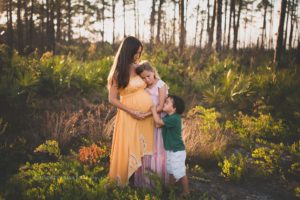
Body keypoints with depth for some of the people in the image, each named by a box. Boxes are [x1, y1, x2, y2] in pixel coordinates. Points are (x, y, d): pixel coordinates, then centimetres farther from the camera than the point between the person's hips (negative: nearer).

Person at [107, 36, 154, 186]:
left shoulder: (138, 67, 5)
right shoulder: (119, 73, -10)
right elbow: (112, 99, -10)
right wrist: (132, 112, -15)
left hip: (147, 114, 5)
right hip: (130, 116, -5)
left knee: (144, 147, 13)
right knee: (129, 148, 4)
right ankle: (123, 179, 23)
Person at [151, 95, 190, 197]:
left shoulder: (174, 118, -27)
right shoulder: (168, 117, 4)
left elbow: (158, 121, -27)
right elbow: (159, 123, 7)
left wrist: (154, 110, -15)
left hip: (177, 151, -10)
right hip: (170, 150, 10)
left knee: (180, 173, 2)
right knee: (171, 171, 25)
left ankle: (186, 192, 16)